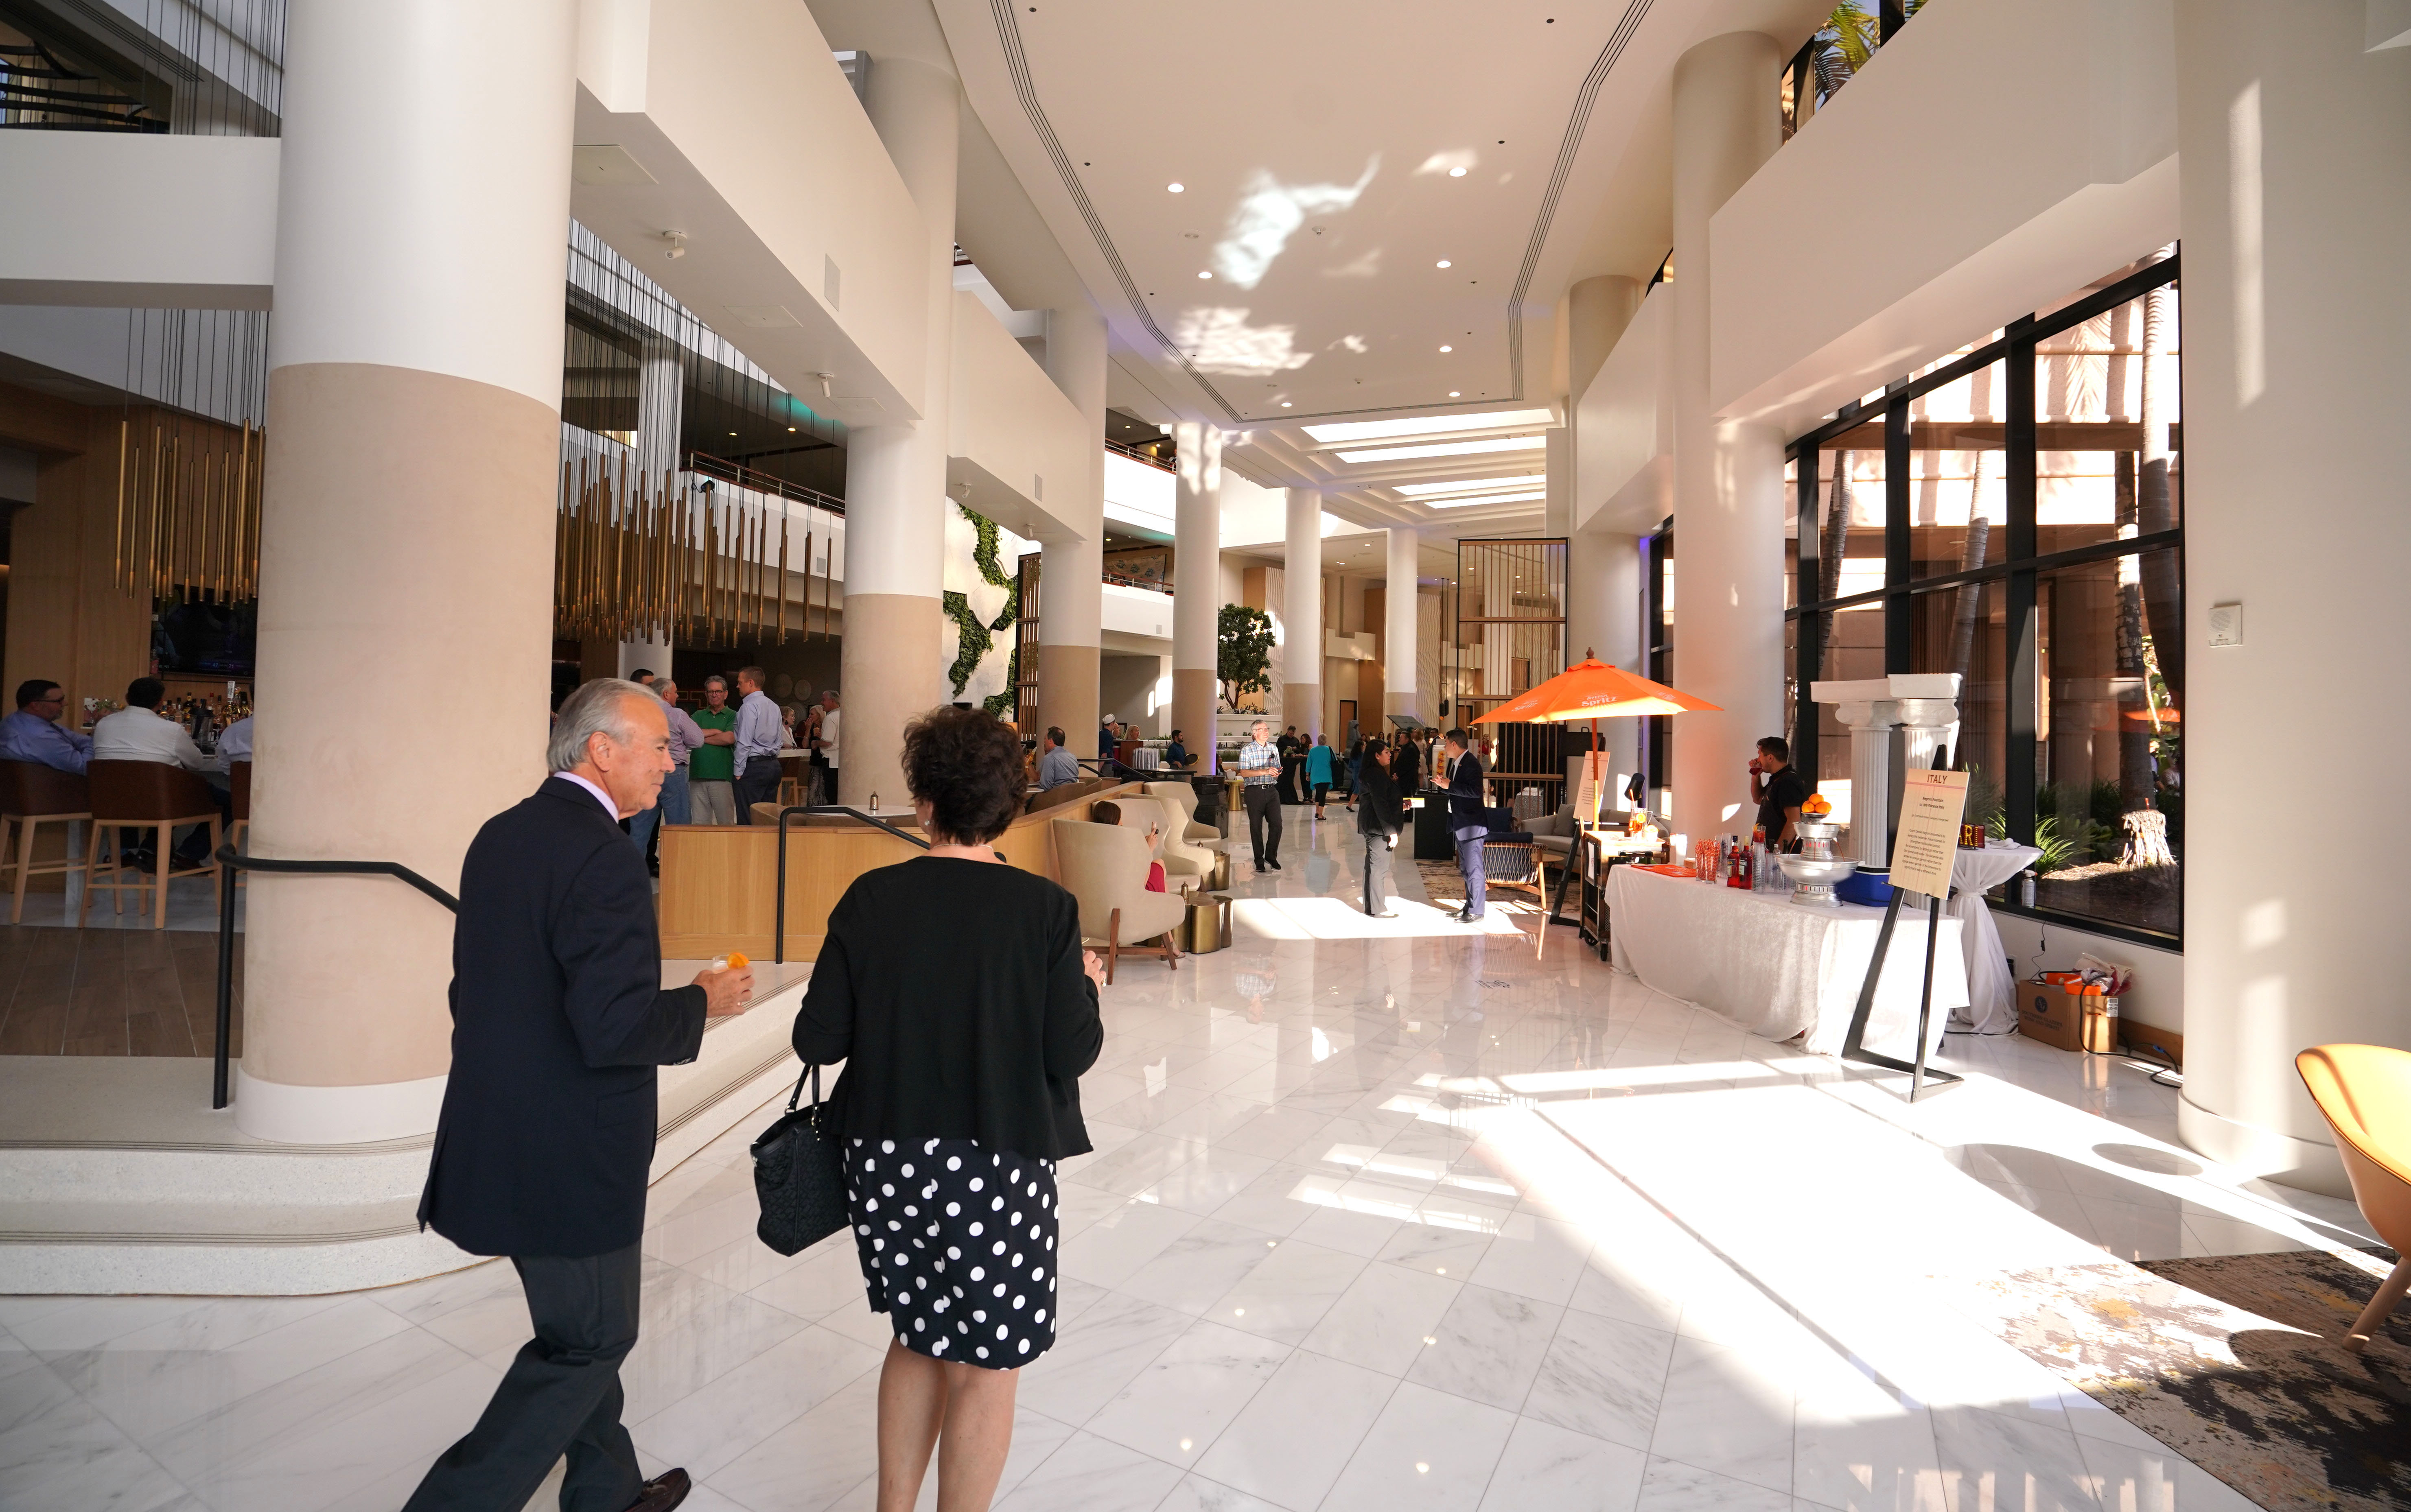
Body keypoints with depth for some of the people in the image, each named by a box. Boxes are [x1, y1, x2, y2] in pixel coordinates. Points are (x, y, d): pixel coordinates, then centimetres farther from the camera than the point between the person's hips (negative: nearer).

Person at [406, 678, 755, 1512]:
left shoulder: (499, 836, 5)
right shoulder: (603, 860, -24)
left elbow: (475, 988, 13)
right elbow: (615, 1028, -29)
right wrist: (704, 1001, -13)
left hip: (499, 1132, 10)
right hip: (569, 1154, -10)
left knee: (579, 1329, 25)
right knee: (591, 1341, 12)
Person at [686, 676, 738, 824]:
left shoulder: (733, 716, 7)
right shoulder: (698, 716, 18)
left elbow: (729, 739, -10)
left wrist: (702, 737, 0)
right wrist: (716, 732, -3)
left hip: (722, 777, -4)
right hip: (697, 777, 4)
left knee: (726, 823, -3)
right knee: (700, 823, 4)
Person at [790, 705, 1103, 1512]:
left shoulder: (870, 899, -8)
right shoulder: (1046, 909, -15)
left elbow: (818, 1040, -5)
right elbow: (1072, 1053, -13)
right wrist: (1085, 985, 5)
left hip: (886, 1164, 4)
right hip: (998, 1170, -4)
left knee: (917, 1338, 26)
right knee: (985, 1367, 16)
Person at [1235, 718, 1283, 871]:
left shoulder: (1274, 748, 13)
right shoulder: (1247, 750, -3)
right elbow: (1243, 773, -12)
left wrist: (1276, 772, -6)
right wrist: (1265, 771, -20)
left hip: (1271, 790, 4)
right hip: (1254, 791, -4)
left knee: (1277, 824, -2)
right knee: (1256, 827, 2)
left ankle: (1271, 855, 17)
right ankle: (1259, 860, 13)